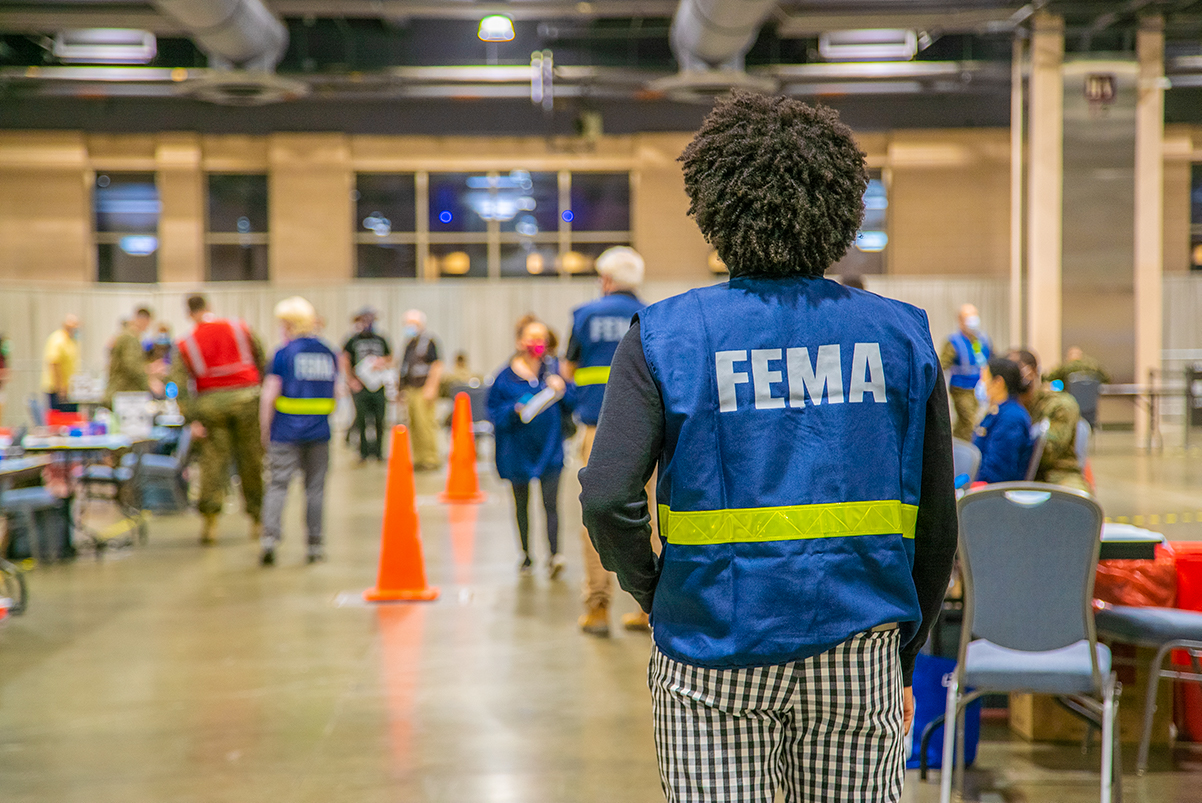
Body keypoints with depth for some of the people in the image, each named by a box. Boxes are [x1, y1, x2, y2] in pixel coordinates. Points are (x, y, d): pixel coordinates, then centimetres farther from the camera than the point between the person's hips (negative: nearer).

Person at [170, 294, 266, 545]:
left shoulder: (186, 344, 5)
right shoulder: (240, 328, 5)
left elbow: (180, 385, -2)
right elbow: (262, 362, 5)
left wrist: (193, 419, -4)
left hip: (211, 402, 0)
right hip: (245, 396, 0)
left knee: (213, 459, 3)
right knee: (250, 459, 8)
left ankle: (210, 519, -5)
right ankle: (257, 519, 15)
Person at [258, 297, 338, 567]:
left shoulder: (284, 354, -5)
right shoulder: (329, 354, 8)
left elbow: (269, 396, -8)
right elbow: (334, 396, 14)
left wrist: (265, 431, 0)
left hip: (286, 431, -3)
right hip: (319, 431, 3)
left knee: (278, 484, -1)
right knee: (315, 487, 8)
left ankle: (270, 536, -15)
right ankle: (314, 544, 9)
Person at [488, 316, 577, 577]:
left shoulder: (554, 369, -1)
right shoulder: (506, 376, -4)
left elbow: (573, 404, 1)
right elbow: (495, 412, -3)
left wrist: (562, 390, -19)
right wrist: (517, 410, -21)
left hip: (549, 448, -1)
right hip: (518, 449, 1)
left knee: (551, 502, -8)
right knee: (522, 504, 14)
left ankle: (554, 554, -12)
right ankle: (526, 554, 26)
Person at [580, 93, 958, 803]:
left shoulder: (663, 337, -5)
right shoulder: (902, 337, 1)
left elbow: (606, 500, -15)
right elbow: (936, 525, 4)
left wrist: (653, 591, 3)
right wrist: (904, 662, 14)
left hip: (712, 650, -1)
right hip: (856, 655, 2)